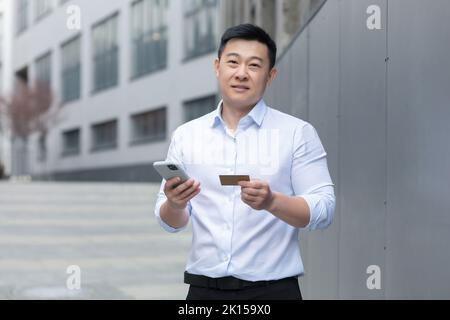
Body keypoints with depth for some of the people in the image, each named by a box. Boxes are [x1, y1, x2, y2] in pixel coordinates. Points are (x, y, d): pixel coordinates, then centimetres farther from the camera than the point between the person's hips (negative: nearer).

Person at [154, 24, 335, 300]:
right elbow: (171, 222, 6)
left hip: (272, 288, -2)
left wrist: (271, 202, -26)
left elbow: (323, 210, -9)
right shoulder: (186, 135, 6)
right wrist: (175, 205, -16)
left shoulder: (298, 133, -3)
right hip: (204, 287, 3)